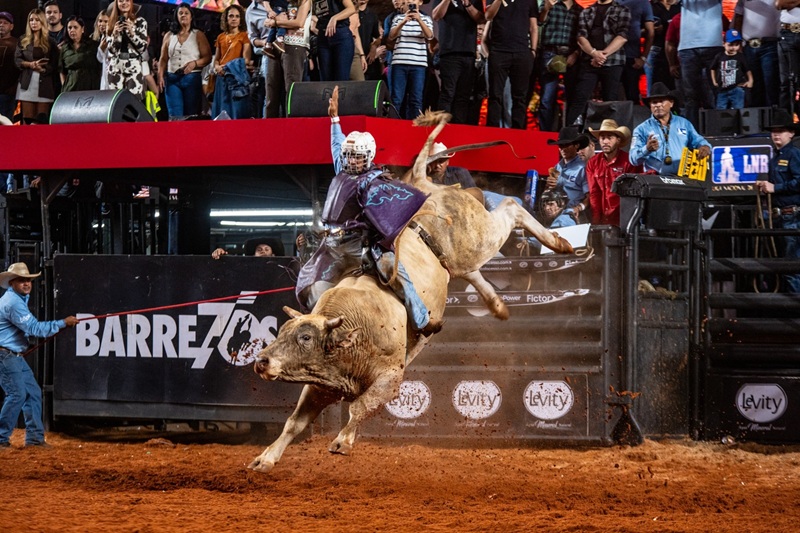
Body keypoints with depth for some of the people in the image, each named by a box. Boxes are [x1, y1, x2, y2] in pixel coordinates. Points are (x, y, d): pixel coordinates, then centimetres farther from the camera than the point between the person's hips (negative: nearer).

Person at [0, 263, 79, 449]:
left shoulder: (19, 299, 15)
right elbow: (34, 328, -23)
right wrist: (63, 323, -19)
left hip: (16, 356, 11)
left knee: (33, 392, 9)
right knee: (17, 394, -13)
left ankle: (34, 436, 11)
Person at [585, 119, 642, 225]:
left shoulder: (629, 162, -4)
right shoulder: (592, 163, 9)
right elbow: (594, 193, 6)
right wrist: (596, 219, -4)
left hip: (622, 218, -3)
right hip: (602, 219, 3)